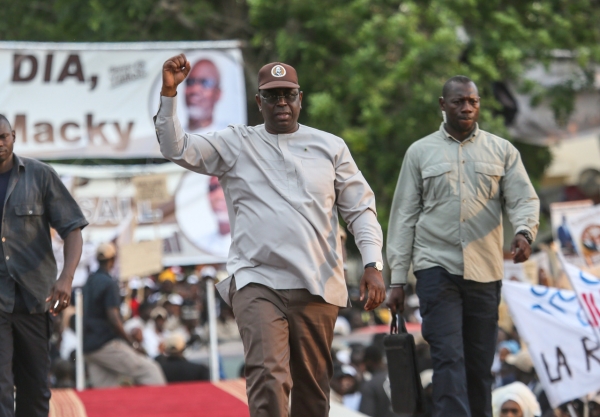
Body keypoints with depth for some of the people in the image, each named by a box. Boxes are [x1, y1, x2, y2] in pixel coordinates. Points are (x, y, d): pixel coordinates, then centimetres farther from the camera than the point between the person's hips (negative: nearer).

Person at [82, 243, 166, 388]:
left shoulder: (88, 283, 14)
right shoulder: (109, 283, -10)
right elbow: (113, 319, -17)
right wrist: (131, 343, -11)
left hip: (88, 348, 8)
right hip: (106, 344, -8)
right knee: (150, 370, -4)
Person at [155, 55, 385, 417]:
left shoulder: (330, 147, 11)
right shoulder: (235, 145, 9)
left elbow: (360, 208, 9)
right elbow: (177, 148, 0)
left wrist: (373, 265, -2)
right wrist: (169, 93, -12)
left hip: (318, 286, 2)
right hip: (257, 281, -2)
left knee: (314, 387, 8)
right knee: (268, 378, -20)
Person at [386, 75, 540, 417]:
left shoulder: (502, 151, 10)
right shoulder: (420, 152, 8)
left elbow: (524, 199, 1)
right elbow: (404, 216, 7)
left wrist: (524, 232, -23)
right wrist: (397, 279, 2)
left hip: (485, 272, 2)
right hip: (437, 266, -2)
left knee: (480, 363, 7)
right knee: (448, 357, -12)